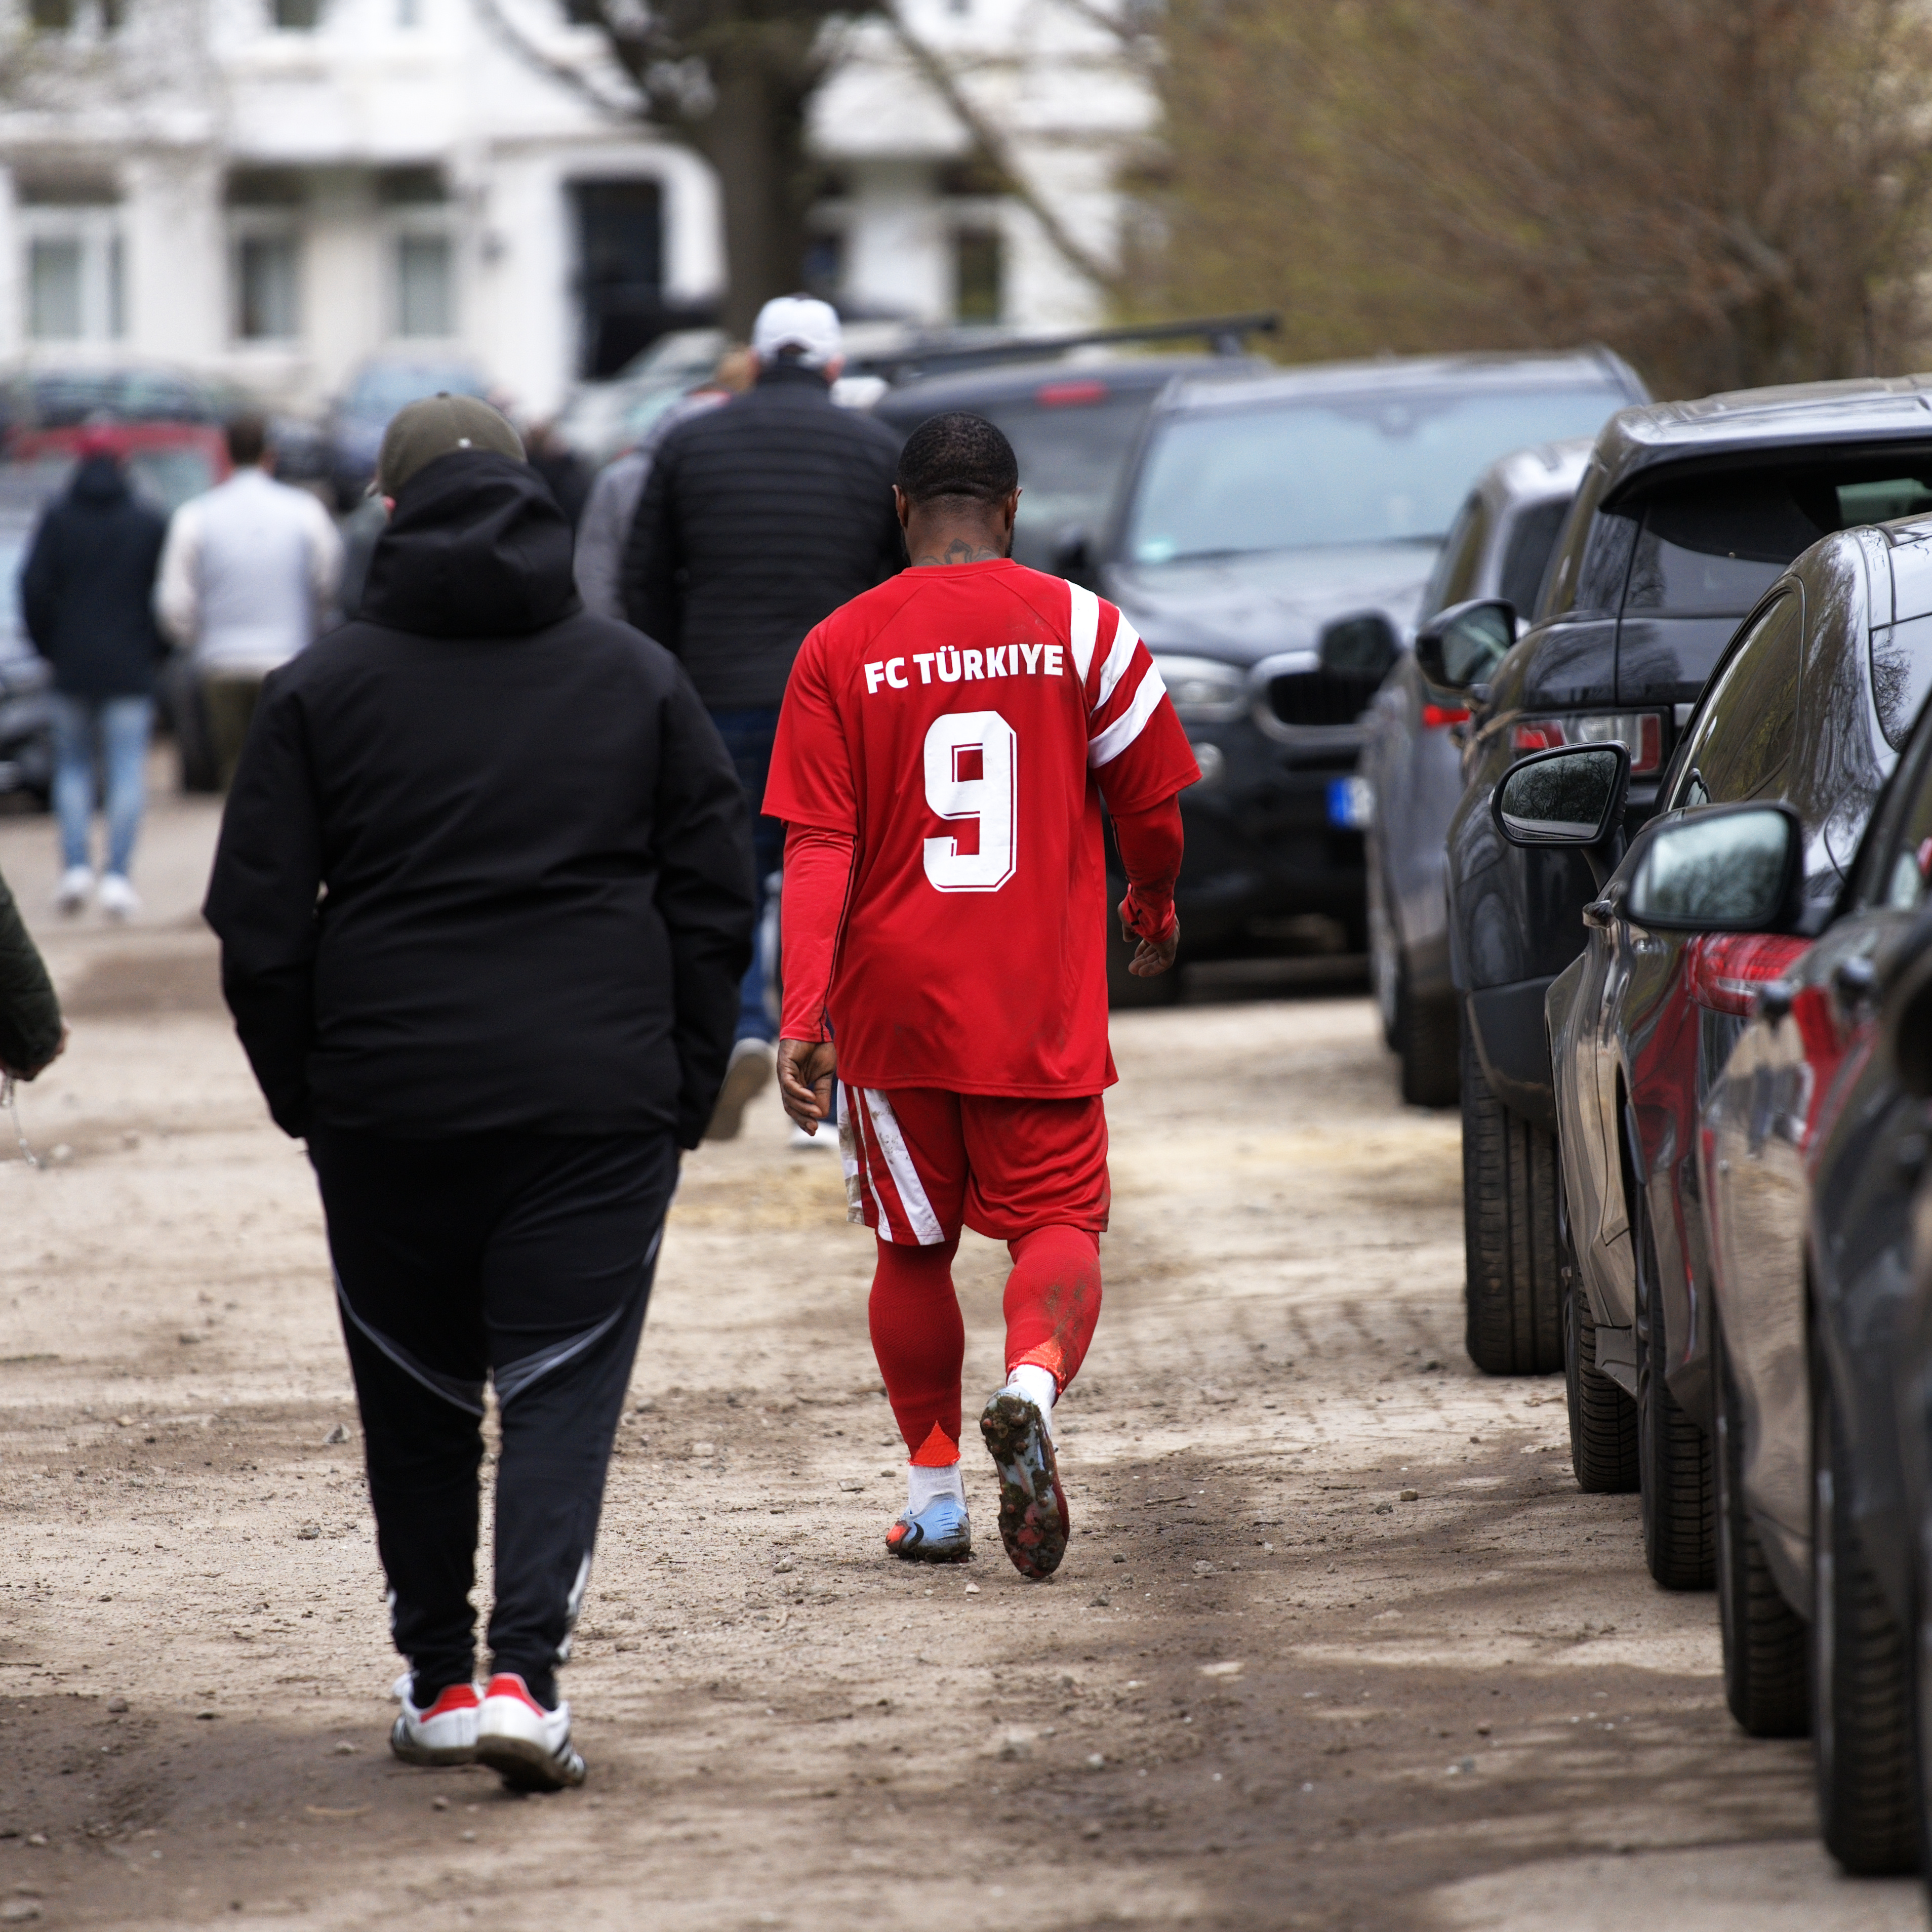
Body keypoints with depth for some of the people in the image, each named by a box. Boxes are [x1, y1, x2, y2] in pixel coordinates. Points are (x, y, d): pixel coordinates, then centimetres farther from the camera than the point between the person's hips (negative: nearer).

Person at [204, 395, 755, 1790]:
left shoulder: (320, 691, 1)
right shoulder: (640, 680, 5)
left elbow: (259, 924, 0)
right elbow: (718, 902, 6)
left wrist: (305, 1097, 9)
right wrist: (683, 1095, 12)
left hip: (386, 1101, 0)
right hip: (600, 1100, 0)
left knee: (416, 1397, 14)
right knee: (566, 1386, 0)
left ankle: (439, 1681, 18)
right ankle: (527, 1673, -16)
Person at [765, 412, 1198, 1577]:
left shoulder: (840, 650, -1)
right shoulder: (1082, 629, 0)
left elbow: (818, 849, -7)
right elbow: (1151, 810, 8)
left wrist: (804, 1014, -10)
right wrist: (1156, 911, 28)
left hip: (893, 1005, 1)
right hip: (1041, 1005, -1)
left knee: (915, 1247, 15)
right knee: (1058, 1221, 2)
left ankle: (934, 1489, 17)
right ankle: (1034, 1385, -29)